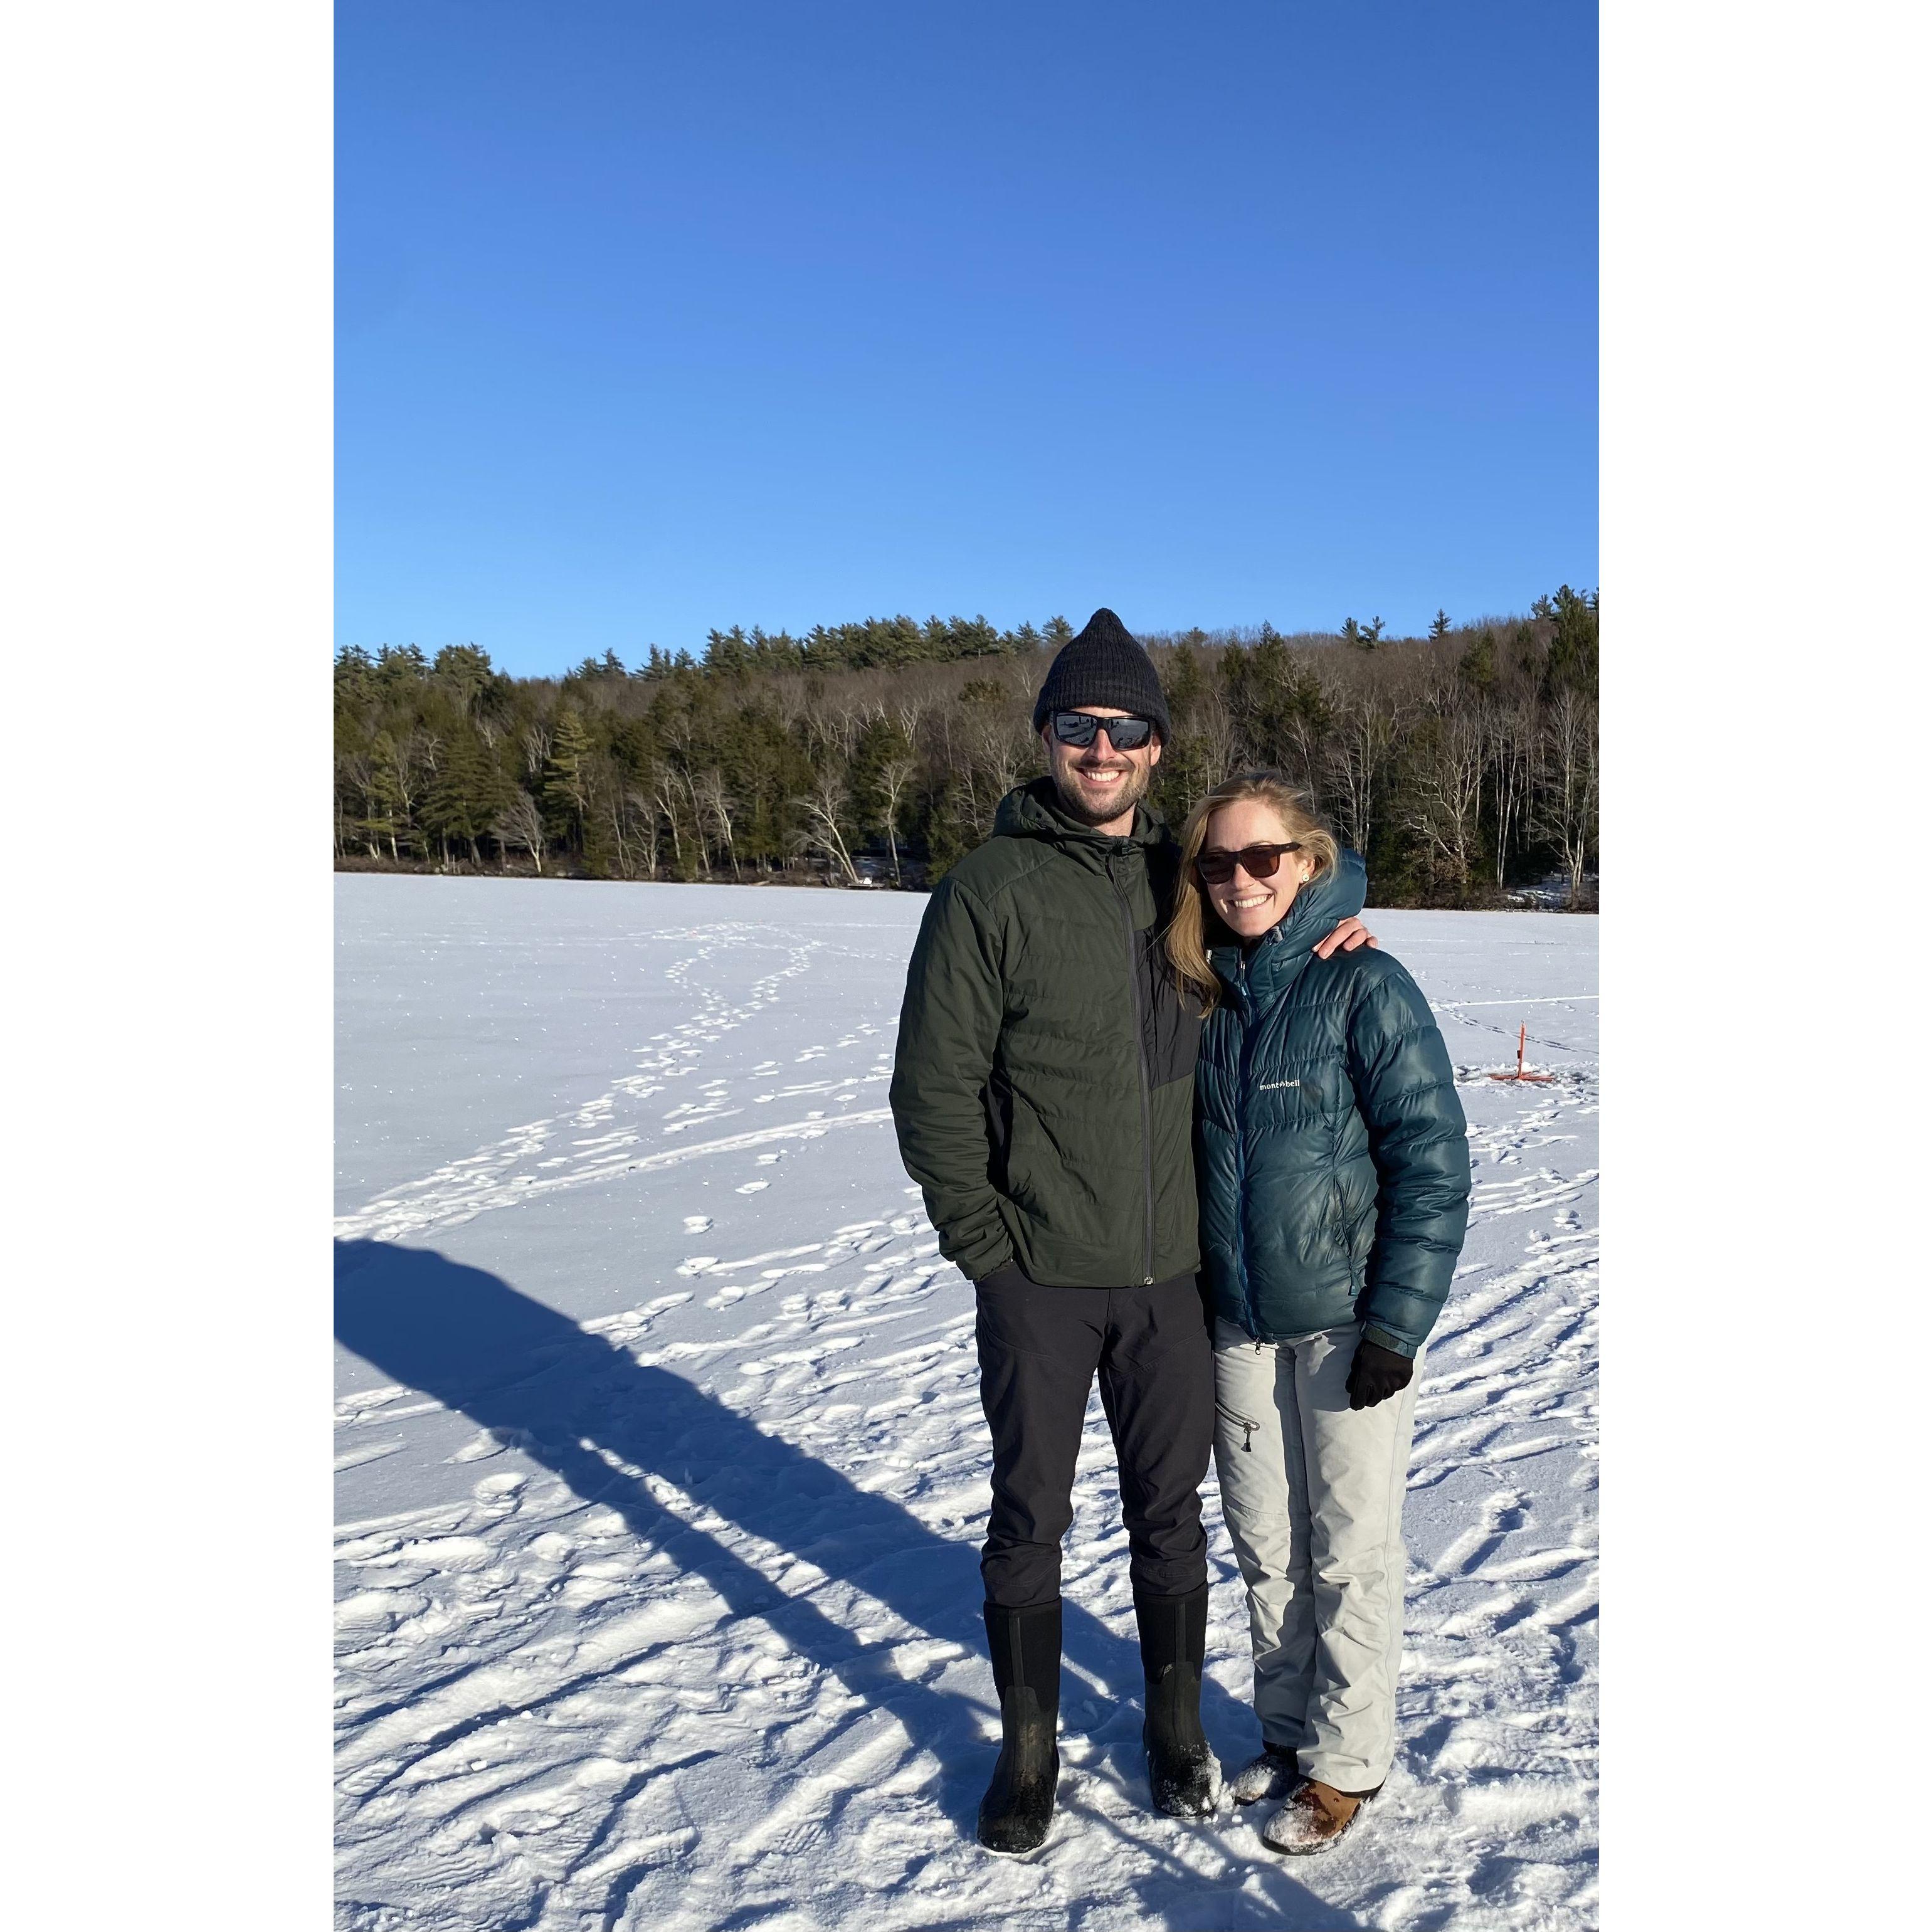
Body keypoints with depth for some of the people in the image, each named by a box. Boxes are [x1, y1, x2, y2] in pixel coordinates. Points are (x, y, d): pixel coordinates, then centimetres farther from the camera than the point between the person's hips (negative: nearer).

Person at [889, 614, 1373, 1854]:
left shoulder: (1185, 881, 4)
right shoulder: (990, 891, -9)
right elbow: (933, 1085, -8)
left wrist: (1324, 923, -1)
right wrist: (984, 1239, -10)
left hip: (1172, 1274, 3)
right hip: (1039, 1277, -3)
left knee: (1169, 1514, 18)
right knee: (1031, 1519, 12)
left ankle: (1177, 1729, 39)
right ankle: (1029, 1750, 34)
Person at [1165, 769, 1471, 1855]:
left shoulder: (1365, 987, -12)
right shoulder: (1208, 998, 4)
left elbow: (1435, 1162, -13)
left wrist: (1396, 1323, -15)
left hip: (1349, 1320, -5)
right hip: (1240, 1324, 5)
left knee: (1352, 1550, 9)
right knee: (1265, 1544, 16)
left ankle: (1349, 1762, 28)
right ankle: (1289, 1732, 37)